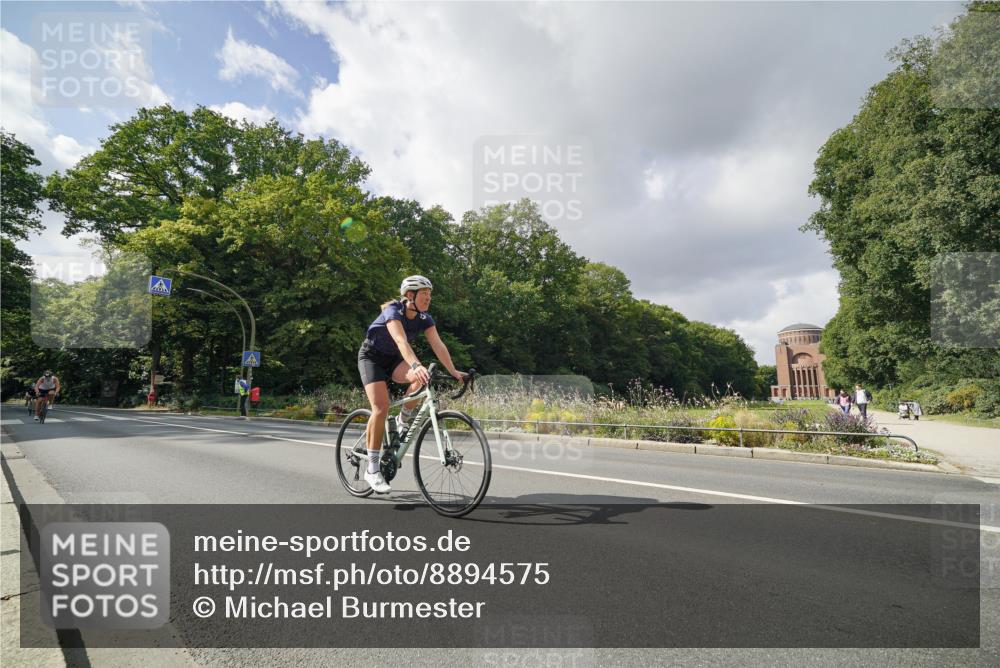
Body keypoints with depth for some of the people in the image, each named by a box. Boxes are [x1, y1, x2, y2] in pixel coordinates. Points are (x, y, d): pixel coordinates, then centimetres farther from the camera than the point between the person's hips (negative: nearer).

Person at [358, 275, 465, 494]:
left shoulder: (425, 319, -9)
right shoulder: (393, 311, -27)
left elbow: (438, 345, -17)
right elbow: (401, 341, -44)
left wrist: (454, 372, -29)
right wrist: (416, 365, -59)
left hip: (393, 359, 5)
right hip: (371, 357, -5)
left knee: (422, 378, -27)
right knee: (381, 407, -21)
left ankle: (403, 422, -3)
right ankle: (372, 469, -11)